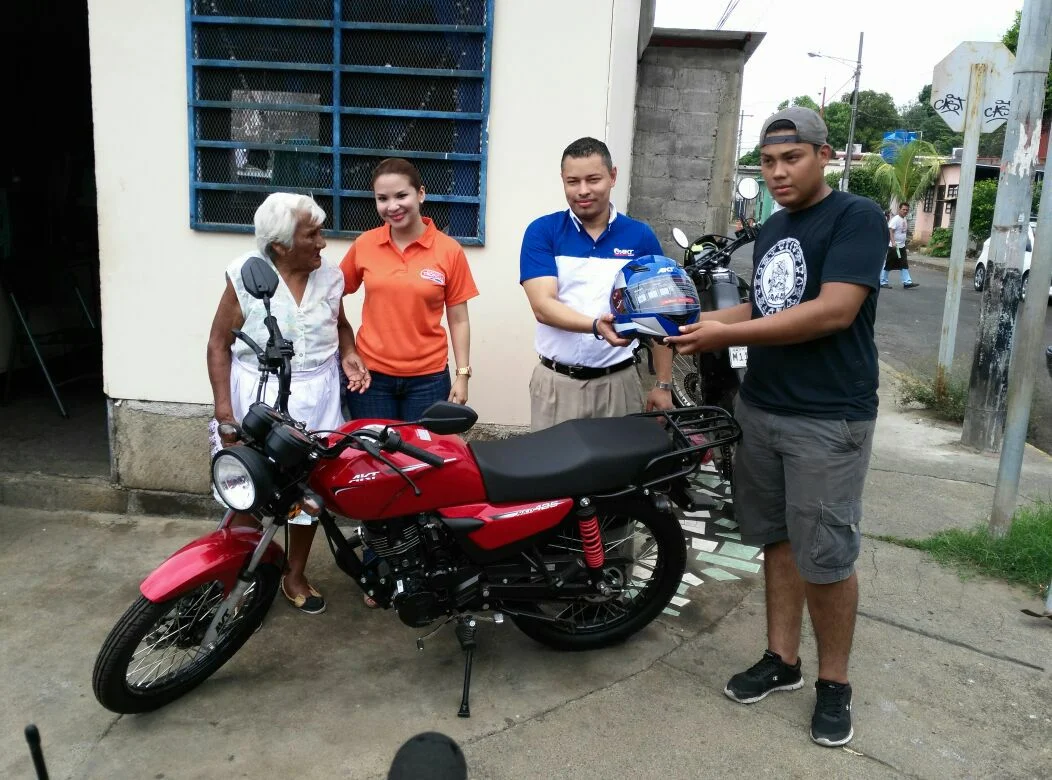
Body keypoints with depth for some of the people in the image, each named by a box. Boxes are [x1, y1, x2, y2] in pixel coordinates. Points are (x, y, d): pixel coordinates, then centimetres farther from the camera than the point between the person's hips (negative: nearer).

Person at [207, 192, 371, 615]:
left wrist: (348, 355, -5)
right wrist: (224, 410, -13)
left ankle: (295, 575, 32)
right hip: (257, 396, -3)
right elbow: (219, 343, -6)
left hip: (316, 398, 4)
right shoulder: (246, 276, -12)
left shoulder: (329, 275, -1)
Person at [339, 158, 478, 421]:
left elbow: (458, 320, -2)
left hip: (428, 377, -1)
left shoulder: (449, 251, -7)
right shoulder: (364, 245, -2)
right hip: (371, 374, 2)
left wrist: (462, 375, -5)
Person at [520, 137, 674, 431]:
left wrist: (663, 385, 2)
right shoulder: (541, 232, -2)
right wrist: (597, 326, -29)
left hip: (619, 382, 1)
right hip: (556, 382, -1)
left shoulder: (641, 237, 3)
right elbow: (542, 306, -13)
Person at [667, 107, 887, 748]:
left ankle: (835, 682, 18)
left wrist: (729, 335, -20)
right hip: (761, 408, 7)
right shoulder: (772, 230, 15)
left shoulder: (858, 217, -9)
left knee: (827, 557, -1)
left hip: (829, 419, -7)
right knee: (777, 540, 12)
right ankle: (782, 660, 26)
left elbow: (833, 311, -21)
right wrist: (704, 321, 4)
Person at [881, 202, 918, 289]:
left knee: (904, 265, 5)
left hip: (902, 246, 9)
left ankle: (907, 282, 4)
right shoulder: (895, 219, -14)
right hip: (893, 246, -9)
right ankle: (883, 282, 8)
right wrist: (893, 242, -35)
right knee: (887, 265, -1)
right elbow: (890, 231, -23)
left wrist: (904, 243, 23)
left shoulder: (904, 220, 13)